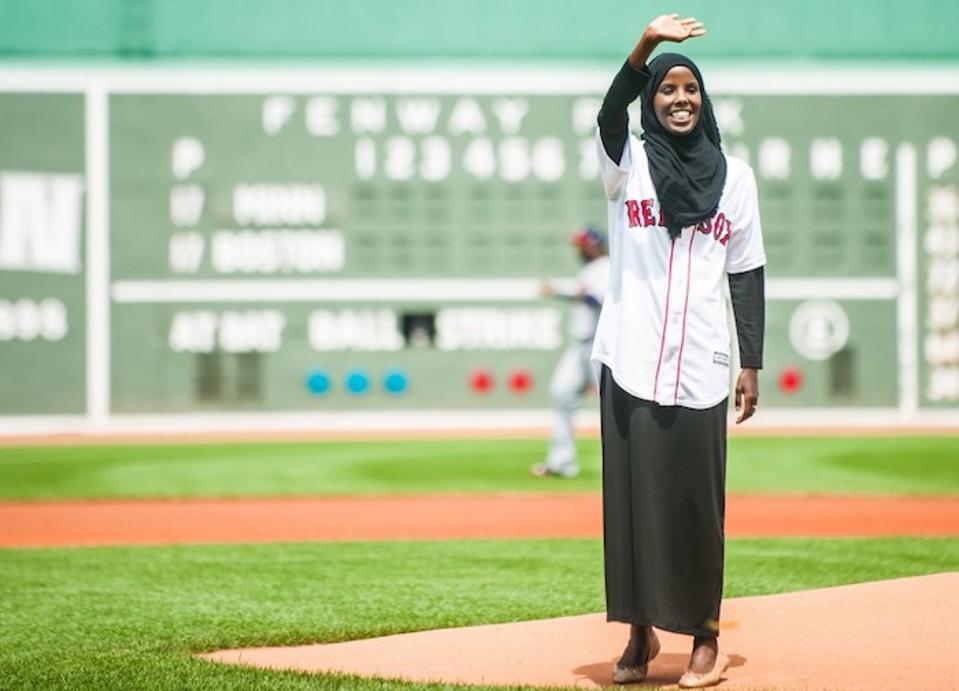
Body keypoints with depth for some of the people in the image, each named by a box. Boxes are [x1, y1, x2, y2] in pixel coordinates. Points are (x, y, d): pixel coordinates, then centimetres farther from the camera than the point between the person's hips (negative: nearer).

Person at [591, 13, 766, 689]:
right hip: (631, 361, 0)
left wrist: (752, 364, 4)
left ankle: (706, 634, 10)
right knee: (633, 496, 1)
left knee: (697, 500, 1)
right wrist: (646, 45, -35)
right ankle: (641, 632, 9)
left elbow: (747, 274, 10)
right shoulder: (629, 163, 4)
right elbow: (609, 114, -18)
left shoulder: (734, 174, 9)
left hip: (700, 367, 0)